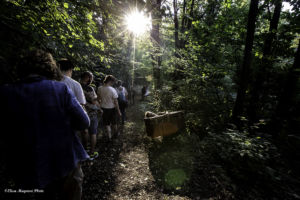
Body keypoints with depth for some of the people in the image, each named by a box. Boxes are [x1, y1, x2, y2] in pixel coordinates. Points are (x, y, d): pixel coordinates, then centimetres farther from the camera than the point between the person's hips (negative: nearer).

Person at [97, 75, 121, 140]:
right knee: (114, 123, 19)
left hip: (103, 108, 3)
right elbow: (116, 102, -17)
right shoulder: (112, 90, -21)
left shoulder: (100, 88, -8)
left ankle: (109, 137, 23)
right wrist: (118, 111, -6)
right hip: (112, 108, -2)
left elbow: (98, 98, 6)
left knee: (107, 124, 15)